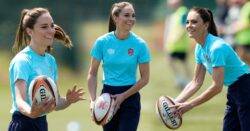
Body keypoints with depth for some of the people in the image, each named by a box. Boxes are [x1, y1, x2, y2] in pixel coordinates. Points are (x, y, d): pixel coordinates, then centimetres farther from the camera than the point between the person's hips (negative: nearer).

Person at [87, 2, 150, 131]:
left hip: (130, 97, -2)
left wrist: (123, 96, -11)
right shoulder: (102, 42, -4)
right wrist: (93, 100, -10)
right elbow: (92, 74, 2)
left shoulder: (140, 44, -7)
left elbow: (144, 78, -2)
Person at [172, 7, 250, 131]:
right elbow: (196, 82, 9)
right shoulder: (200, 48, 3)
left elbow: (217, 87, -26)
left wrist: (189, 105, -23)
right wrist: (176, 102, -2)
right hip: (232, 91, 9)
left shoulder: (216, 47, -24)